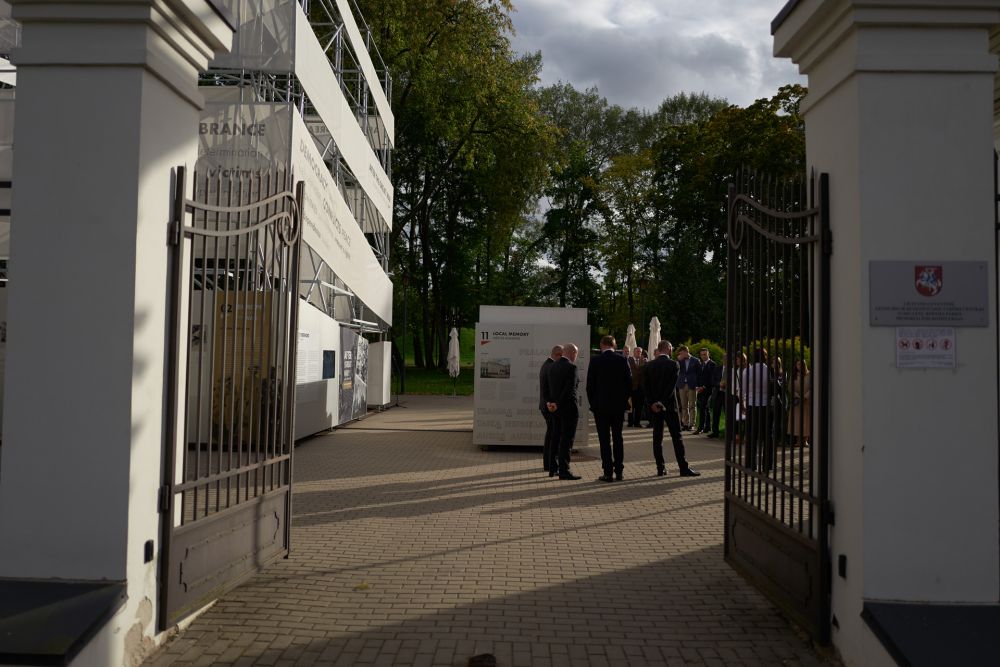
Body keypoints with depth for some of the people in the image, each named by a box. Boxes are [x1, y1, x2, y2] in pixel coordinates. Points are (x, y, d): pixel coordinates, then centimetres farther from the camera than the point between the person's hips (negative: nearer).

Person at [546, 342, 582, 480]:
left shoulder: (553, 367, 10)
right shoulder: (571, 367, -15)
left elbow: (549, 387, 8)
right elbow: (570, 389, -20)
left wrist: (550, 402, 0)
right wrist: (558, 405, -14)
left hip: (556, 408, 8)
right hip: (569, 408, -8)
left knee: (557, 439, 16)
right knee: (566, 440, -4)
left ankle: (553, 469, 21)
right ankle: (563, 471, -3)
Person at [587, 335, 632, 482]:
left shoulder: (595, 361, -7)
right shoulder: (623, 360, -2)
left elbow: (590, 385, -5)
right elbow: (629, 383, 1)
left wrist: (593, 403, 7)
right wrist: (624, 401, 13)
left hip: (601, 406, -2)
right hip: (619, 406, 3)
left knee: (605, 440, 1)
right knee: (618, 438, 12)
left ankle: (608, 472, -1)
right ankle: (618, 471, 13)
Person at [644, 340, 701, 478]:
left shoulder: (649, 365, 2)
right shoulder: (674, 364, -9)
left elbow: (646, 387, -4)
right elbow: (672, 385, -15)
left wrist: (652, 403, -8)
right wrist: (662, 403, -14)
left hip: (654, 406, 3)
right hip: (669, 405, -3)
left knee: (657, 436, 7)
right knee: (676, 436, 1)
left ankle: (660, 468, 7)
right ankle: (684, 468, 2)